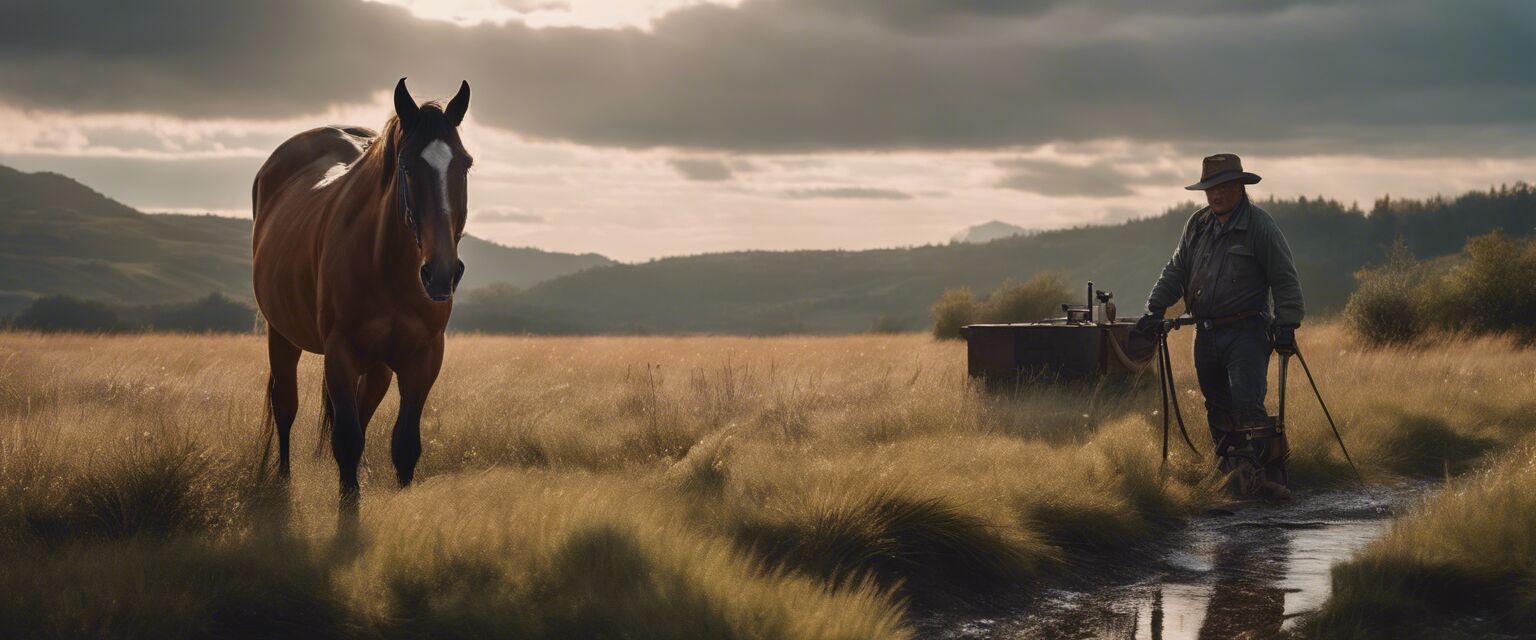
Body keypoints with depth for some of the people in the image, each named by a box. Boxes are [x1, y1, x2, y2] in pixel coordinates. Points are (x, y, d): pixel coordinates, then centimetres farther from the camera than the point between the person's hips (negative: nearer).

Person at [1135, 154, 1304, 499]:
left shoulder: (1260, 226, -5)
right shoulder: (1197, 225, 13)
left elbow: (1285, 280, -6)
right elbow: (1175, 271, 20)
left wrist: (1287, 325, -13)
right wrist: (1155, 309, 10)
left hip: (1246, 333, -7)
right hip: (1206, 334, 7)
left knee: (1247, 404, -18)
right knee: (1219, 410, 7)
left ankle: (1269, 476, -18)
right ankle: (1232, 474, 12)